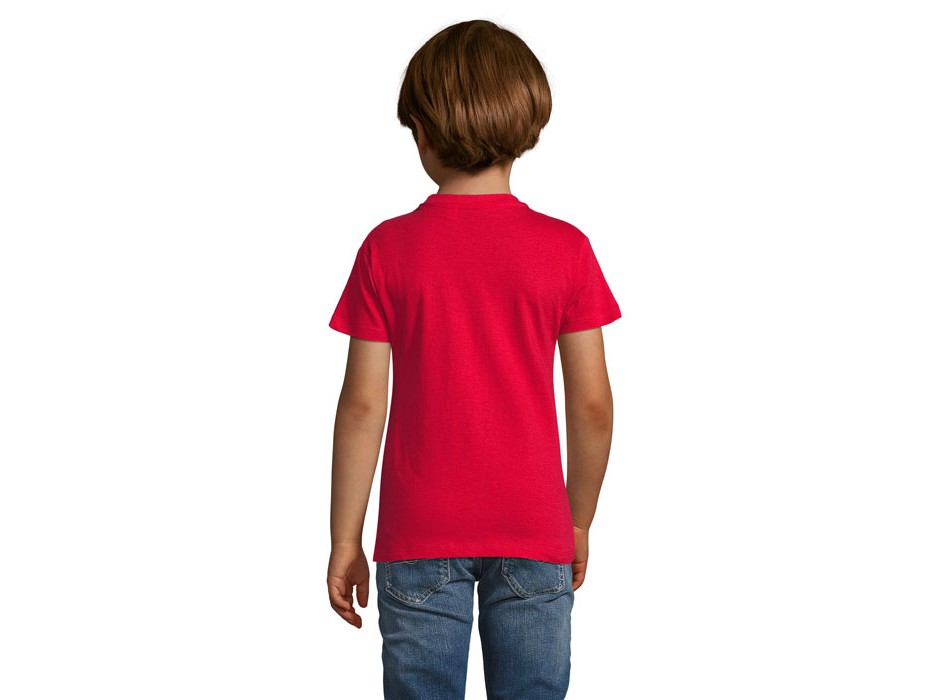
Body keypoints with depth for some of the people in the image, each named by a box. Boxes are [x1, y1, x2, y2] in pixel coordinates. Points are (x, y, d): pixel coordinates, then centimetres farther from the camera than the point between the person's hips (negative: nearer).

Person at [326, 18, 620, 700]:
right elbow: (593, 404, -3)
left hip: (420, 539, 0)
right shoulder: (565, 248, -5)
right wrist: (579, 521, 11)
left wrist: (345, 541, 2)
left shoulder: (388, 249, -6)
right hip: (534, 538, 0)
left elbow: (363, 405, -6)